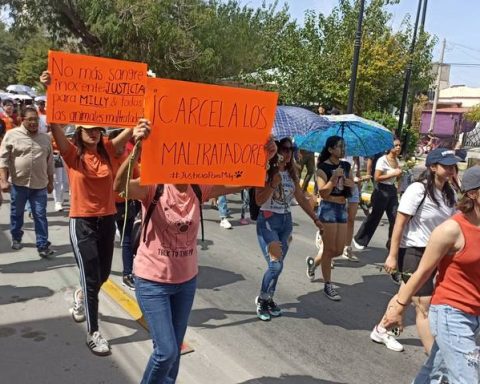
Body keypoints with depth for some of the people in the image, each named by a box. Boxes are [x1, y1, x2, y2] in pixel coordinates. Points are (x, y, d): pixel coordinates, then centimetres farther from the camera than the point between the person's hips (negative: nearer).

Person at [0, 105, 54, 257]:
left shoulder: (45, 138, 6)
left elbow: (50, 162, 12)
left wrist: (50, 182, 14)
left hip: (40, 184, 2)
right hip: (19, 183, -1)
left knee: (40, 215, 1)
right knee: (16, 213, 15)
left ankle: (43, 245, 5)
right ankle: (16, 238, 36)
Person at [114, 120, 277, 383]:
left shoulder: (200, 188, -4)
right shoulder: (153, 186, -18)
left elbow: (241, 182, -9)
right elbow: (120, 186, -37)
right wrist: (137, 148, -53)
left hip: (187, 280, 5)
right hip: (152, 281, -5)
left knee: (174, 348, 18)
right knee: (166, 351, -4)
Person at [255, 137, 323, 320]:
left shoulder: (291, 173, 8)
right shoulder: (267, 172, -9)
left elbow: (301, 199, 13)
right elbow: (259, 200, -15)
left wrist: (315, 219, 12)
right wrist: (273, 184, -24)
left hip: (286, 221, 6)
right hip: (268, 221, -6)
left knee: (277, 265, 7)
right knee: (275, 265, -13)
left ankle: (268, 299, 23)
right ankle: (262, 300, 9)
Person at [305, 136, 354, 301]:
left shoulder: (346, 166, 8)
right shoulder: (323, 167, -10)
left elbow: (352, 185, 16)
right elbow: (323, 193, -16)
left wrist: (350, 183, -5)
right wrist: (334, 178, -25)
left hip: (342, 209, 7)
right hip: (328, 209, -7)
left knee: (339, 250, 9)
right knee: (329, 249, -1)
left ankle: (313, 262, 36)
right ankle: (328, 286, 12)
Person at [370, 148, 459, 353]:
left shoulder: (449, 194, 3)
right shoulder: (418, 190, -17)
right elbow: (399, 224, -15)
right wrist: (392, 255, -15)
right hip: (412, 252, -7)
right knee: (425, 305, -4)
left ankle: (381, 330, 40)